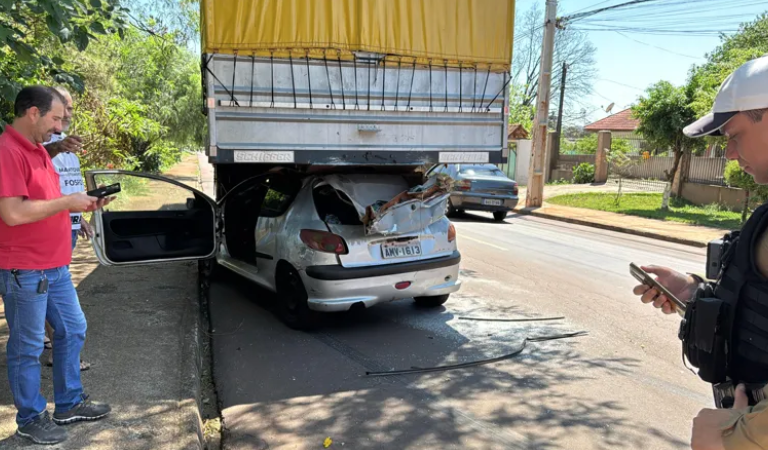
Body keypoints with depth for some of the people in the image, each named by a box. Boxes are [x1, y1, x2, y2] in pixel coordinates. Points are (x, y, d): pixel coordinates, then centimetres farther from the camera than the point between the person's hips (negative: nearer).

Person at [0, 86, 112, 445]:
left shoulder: (37, 149, 13)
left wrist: (82, 203, 6)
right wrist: (67, 202, -18)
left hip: (55, 266, 10)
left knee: (72, 330, 17)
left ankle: (69, 404, 32)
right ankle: (31, 419, 23)